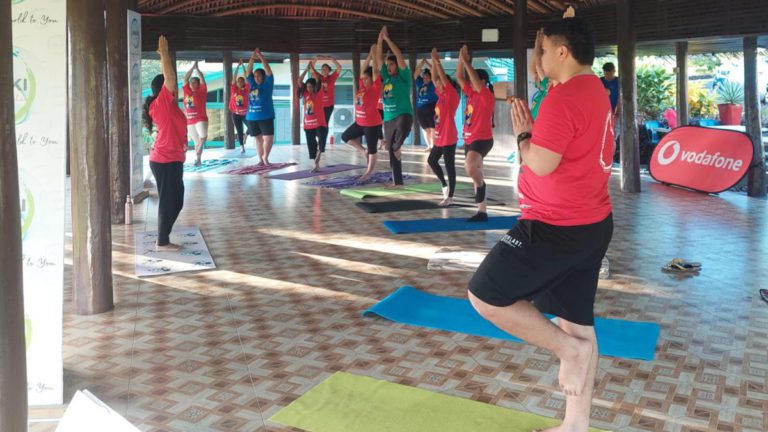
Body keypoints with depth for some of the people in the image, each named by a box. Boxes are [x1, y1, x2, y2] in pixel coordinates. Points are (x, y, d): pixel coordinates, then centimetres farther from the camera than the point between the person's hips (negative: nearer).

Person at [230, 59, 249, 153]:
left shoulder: (246, 90, -1)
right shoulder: (234, 90, 1)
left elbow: (246, 77, -5)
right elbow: (234, 77, -4)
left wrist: (243, 66, -6)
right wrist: (238, 66, -7)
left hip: (245, 113, -1)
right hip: (236, 114, 1)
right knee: (239, 131, 6)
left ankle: (245, 135, 17)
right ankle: (242, 146, 14)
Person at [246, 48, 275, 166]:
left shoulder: (268, 84, 1)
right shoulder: (252, 84, 12)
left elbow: (268, 71, -9)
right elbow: (248, 72, 8)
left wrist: (261, 56, -13)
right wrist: (252, 58, -6)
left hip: (266, 116, -4)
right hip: (252, 117, 4)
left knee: (268, 138, -9)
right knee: (258, 138, 9)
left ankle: (265, 157, 7)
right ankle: (260, 159, 14)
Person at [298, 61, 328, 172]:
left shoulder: (319, 93, -3)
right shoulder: (305, 94, 8)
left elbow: (318, 81, -14)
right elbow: (299, 81, 0)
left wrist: (312, 69, -9)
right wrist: (306, 69, -5)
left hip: (319, 123, -4)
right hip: (308, 125, 4)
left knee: (321, 140, -28)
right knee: (311, 145, 7)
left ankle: (319, 154, -6)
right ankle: (316, 165, 16)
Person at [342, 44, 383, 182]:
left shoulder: (376, 88, -11)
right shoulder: (362, 87, 6)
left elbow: (375, 70, -15)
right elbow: (363, 69, 9)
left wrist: (374, 53, -10)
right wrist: (369, 55, 6)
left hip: (372, 124, -8)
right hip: (359, 122, 8)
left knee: (372, 149, 3)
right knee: (345, 137, 16)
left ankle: (369, 173, 13)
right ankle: (363, 151, 23)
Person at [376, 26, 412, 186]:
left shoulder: (404, 76, -2)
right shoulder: (386, 76, 13)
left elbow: (400, 56, -13)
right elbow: (378, 58, 11)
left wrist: (387, 39, -12)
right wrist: (380, 40, 1)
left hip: (403, 115, -6)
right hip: (388, 119, 7)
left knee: (401, 132, -43)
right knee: (392, 154, 8)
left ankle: (398, 146, -12)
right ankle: (398, 182, 16)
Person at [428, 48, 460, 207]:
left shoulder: (452, 95, -11)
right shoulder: (441, 95, 10)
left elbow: (443, 77, -19)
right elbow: (435, 78, 11)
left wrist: (437, 60, -16)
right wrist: (433, 61, 5)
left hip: (449, 138, -9)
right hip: (440, 138, 9)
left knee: (449, 166, -3)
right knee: (431, 160, 18)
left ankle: (450, 197, 2)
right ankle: (445, 184, 29)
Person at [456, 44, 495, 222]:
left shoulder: (487, 96, -9)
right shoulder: (471, 94, 12)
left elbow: (475, 79, -21)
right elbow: (459, 77, 11)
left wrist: (466, 61, -17)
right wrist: (461, 59, 2)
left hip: (482, 139, -9)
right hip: (469, 140, 9)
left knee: (470, 167, -35)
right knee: (475, 174, 8)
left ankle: (481, 183, -4)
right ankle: (482, 212, 13)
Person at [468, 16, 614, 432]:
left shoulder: (563, 97, -19)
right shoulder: (597, 92, 13)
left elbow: (541, 164, -20)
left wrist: (522, 134, -2)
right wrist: (535, 131, 9)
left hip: (557, 227, -10)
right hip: (593, 223, 10)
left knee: (484, 296, 0)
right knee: (577, 322, 14)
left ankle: (571, 349, 3)